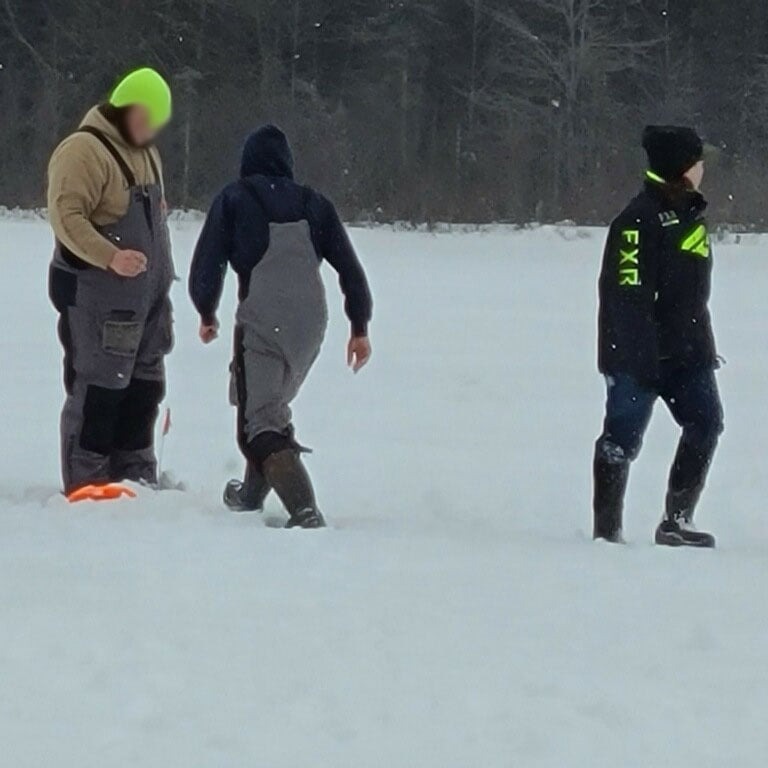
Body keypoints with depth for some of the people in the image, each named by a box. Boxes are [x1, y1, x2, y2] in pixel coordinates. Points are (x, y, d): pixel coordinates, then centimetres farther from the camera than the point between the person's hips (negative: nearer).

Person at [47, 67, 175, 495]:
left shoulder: (145, 154, 18)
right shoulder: (84, 151, -13)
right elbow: (66, 216, -22)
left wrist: (161, 283, 24)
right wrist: (110, 256, -34)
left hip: (144, 298, 9)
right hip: (97, 297, -9)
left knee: (144, 388, 12)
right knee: (99, 389, -9)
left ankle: (136, 482, 21)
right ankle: (85, 487, -5)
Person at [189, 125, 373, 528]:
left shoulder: (233, 200, 1)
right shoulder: (313, 204, 11)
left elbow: (207, 265, -2)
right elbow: (349, 267, 8)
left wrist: (207, 314, 14)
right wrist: (360, 328, 15)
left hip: (261, 325, -5)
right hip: (310, 326, 5)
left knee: (259, 425, -8)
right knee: (274, 408, 28)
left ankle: (305, 510, -29)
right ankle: (252, 495, 44)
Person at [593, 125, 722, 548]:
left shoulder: (691, 213, 13)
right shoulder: (640, 220, -16)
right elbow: (629, 295, -21)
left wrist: (703, 345, 22)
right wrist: (641, 357, -25)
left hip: (686, 350, 9)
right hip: (639, 352, -9)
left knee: (705, 423, 0)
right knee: (623, 436, -2)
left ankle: (677, 521, 7)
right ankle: (607, 531, 6)